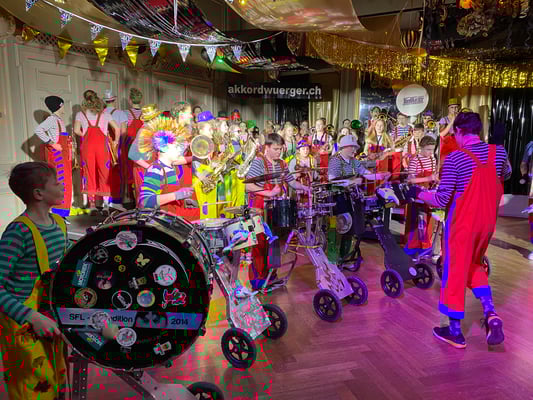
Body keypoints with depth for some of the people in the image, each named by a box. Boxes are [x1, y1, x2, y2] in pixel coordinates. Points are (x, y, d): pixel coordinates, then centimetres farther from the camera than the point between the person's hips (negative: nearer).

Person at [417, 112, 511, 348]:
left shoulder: (455, 158, -19)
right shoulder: (498, 152, -2)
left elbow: (442, 200, -19)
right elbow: (506, 175, 21)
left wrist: (418, 194, -4)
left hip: (461, 224, -6)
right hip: (487, 222, 6)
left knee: (455, 272, 7)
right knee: (474, 266, 26)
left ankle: (455, 331, 18)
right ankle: (490, 313, 11)